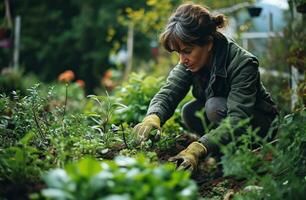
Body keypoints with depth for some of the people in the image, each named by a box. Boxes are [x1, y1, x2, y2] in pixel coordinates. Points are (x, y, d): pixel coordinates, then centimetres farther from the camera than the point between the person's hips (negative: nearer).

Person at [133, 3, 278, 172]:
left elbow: (237, 121, -41)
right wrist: (153, 117, -46)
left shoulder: (243, 64, -33)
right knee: (189, 112, -19)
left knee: (215, 106, -31)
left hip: (261, 123, -6)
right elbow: (168, 93, -22)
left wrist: (199, 148, -54)